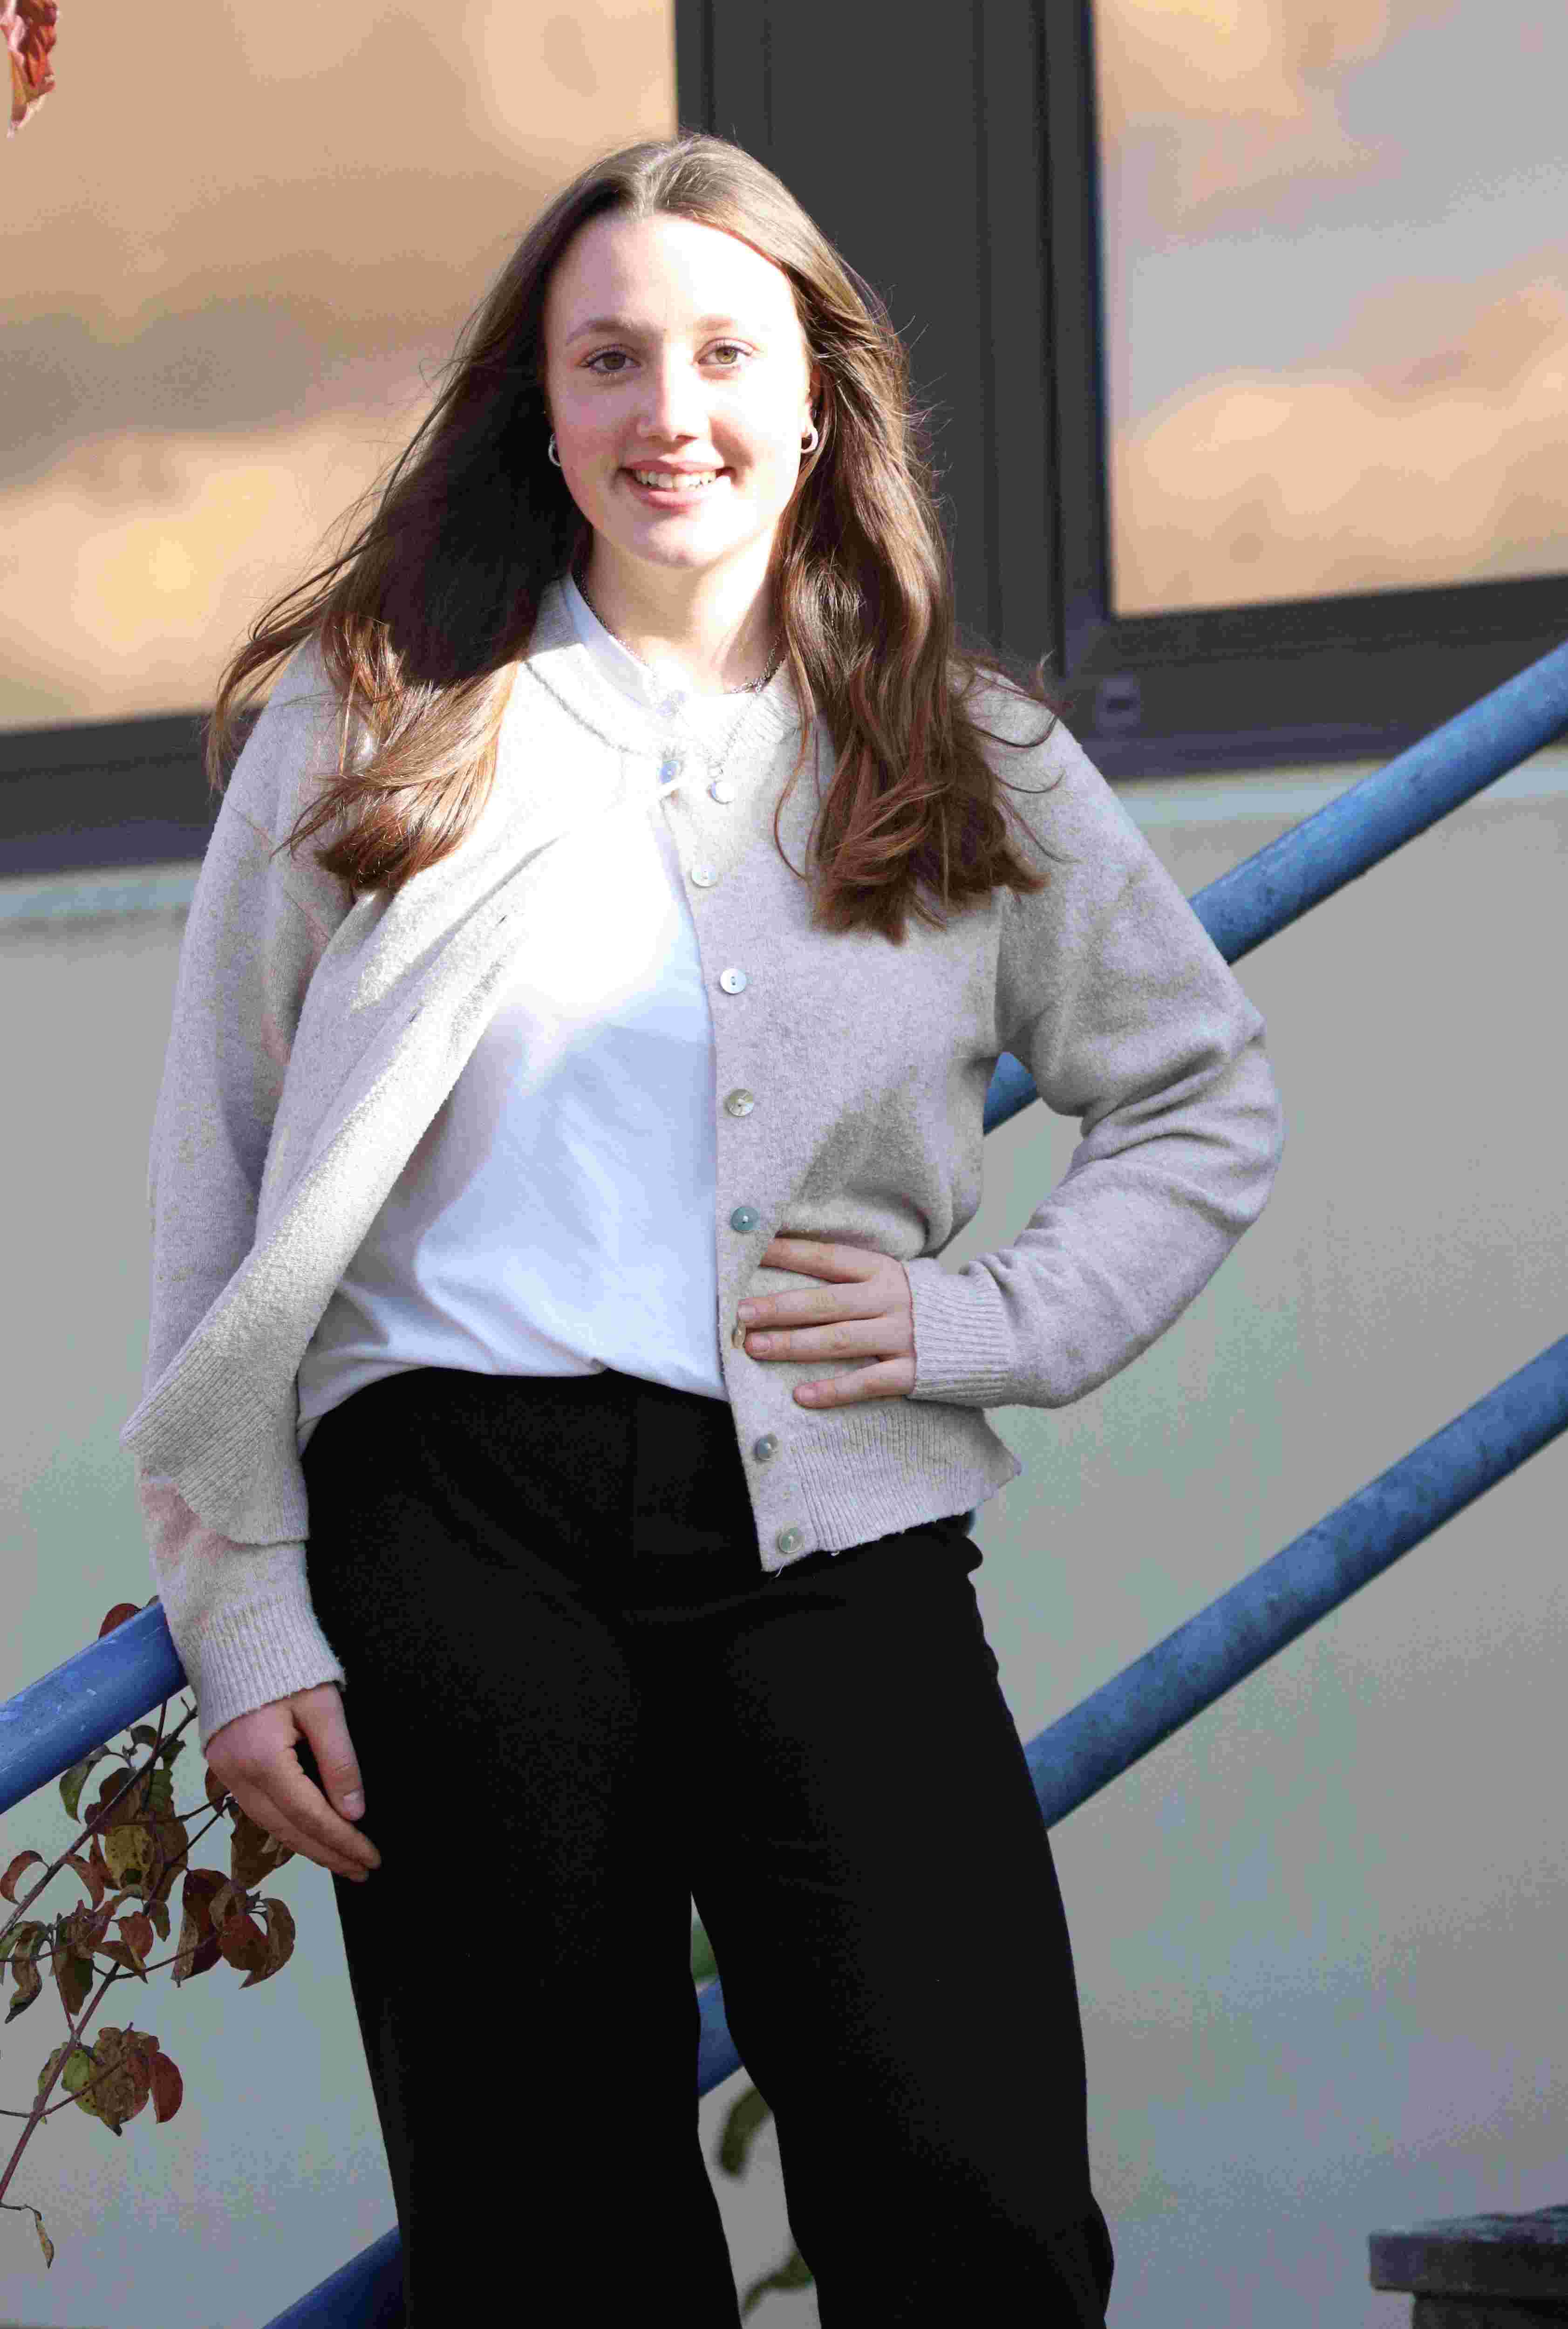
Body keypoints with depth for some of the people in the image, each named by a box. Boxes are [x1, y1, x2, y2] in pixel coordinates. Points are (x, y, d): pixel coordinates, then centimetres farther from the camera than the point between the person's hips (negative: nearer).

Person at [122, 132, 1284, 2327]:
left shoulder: (967, 759, 13)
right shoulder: (374, 725, 9)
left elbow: (1210, 1097, 22)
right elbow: (216, 1207, 9)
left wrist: (996, 1320, 4)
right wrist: (241, 1617, 1)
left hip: (837, 1537, 1)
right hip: (460, 1512, 0)